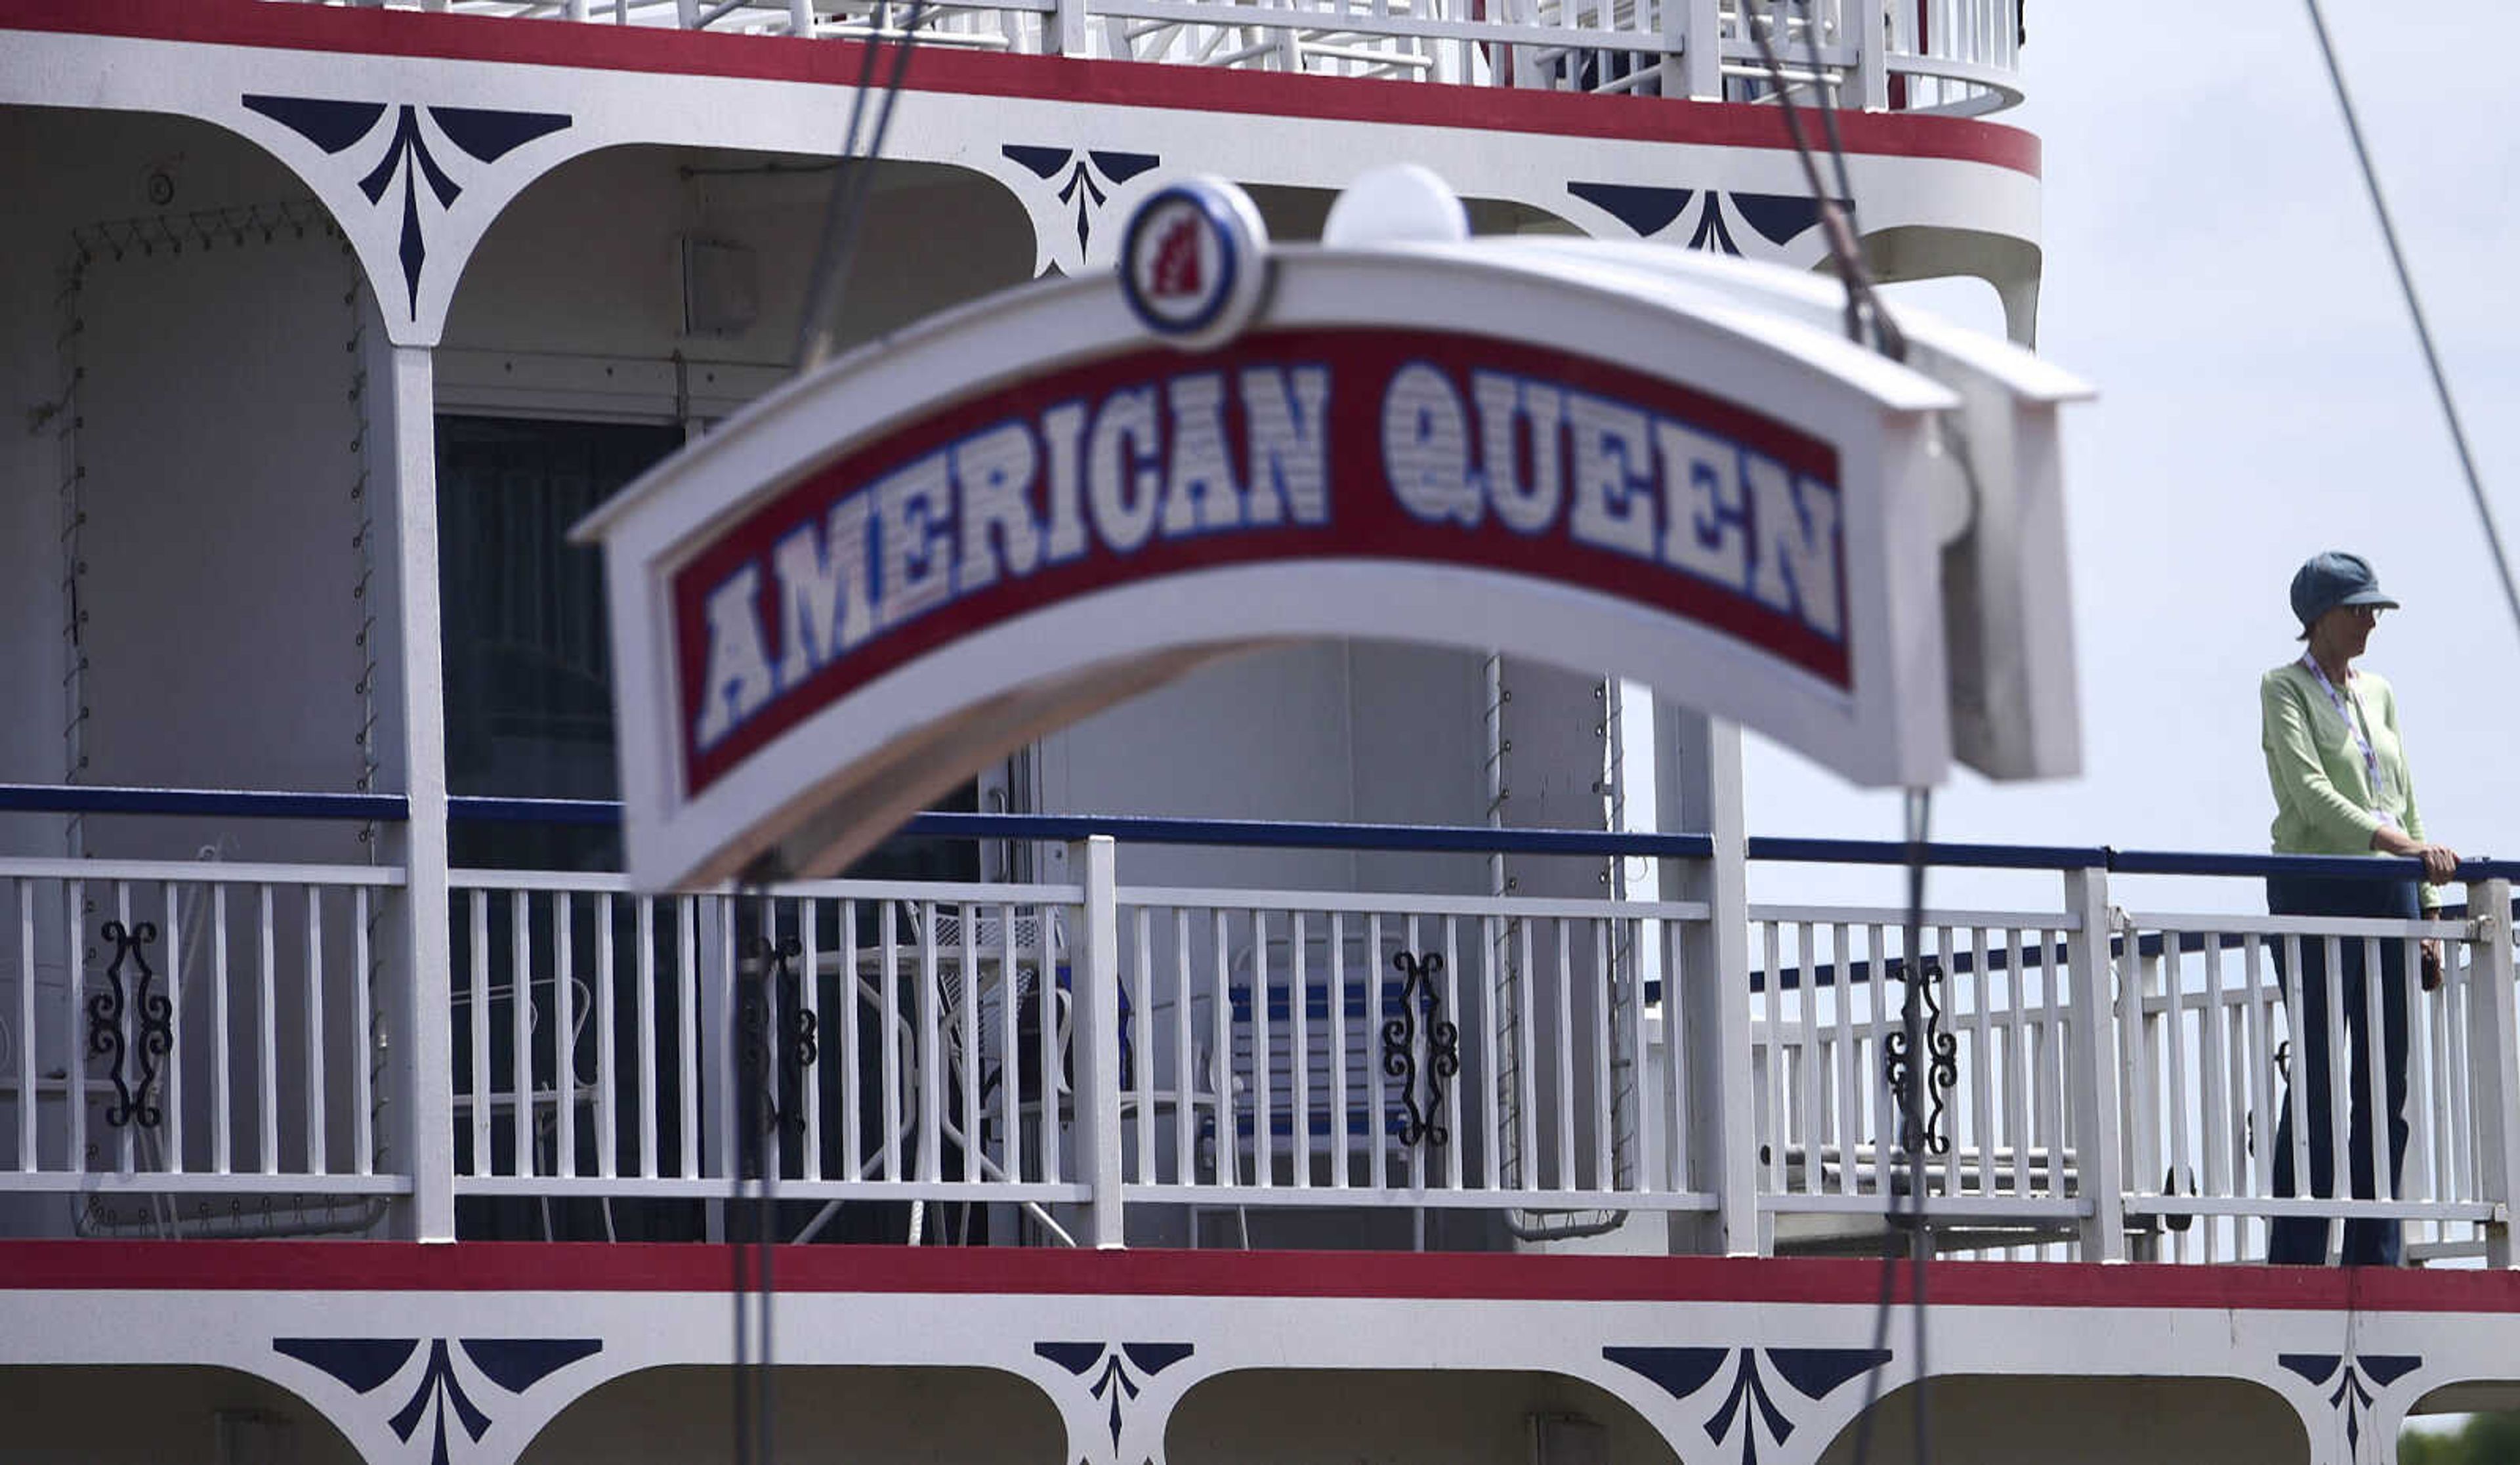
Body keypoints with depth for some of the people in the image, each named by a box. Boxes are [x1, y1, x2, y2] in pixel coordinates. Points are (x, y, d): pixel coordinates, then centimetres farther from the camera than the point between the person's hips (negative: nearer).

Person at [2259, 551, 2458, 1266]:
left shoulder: (2378, 694, 17)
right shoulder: (2286, 690, -2)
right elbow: (2310, 790, -16)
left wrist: (2428, 914, 13)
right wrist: (2394, 842, -27)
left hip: (2387, 895, 6)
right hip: (2314, 890, -6)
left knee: (2385, 1089, 3)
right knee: (2317, 1083, -9)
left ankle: (2375, 1261, 5)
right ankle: (2297, 1265, -9)